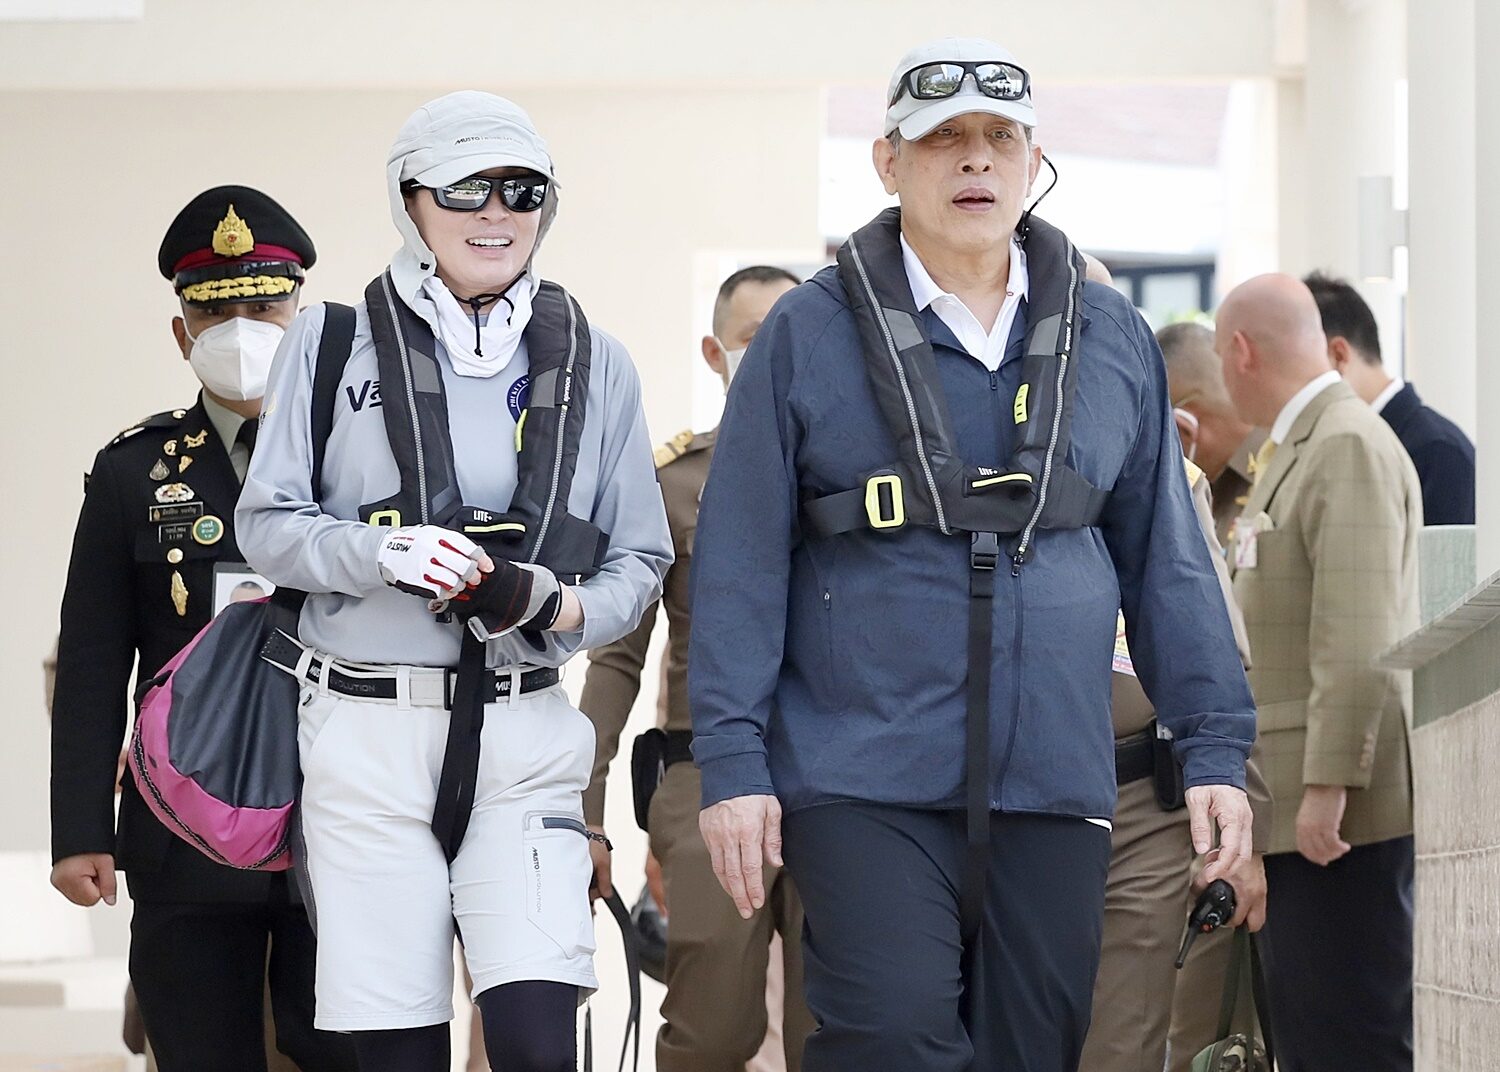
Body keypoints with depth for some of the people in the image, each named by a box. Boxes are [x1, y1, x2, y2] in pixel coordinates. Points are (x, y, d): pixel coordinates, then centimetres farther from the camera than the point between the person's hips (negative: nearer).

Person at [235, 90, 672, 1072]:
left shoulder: (594, 364, 10)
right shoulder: (336, 343, 5)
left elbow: (641, 563, 11)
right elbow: (269, 524, 3)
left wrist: (550, 603, -11)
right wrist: (385, 556, -16)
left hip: (524, 733, 1)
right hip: (366, 732, 0)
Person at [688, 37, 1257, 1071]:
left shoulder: (1111, 337, 11)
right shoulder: (808, 335, 1)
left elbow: (1166, 558, 14)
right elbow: (743, 564, 1)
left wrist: (1216, 746, 8)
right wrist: (733, 763, -5)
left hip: (1054, 786, 4)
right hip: (865, 781, -3)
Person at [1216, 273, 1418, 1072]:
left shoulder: (1349, 448, -14)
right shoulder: (1295, 451, 19)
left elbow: (1359, 639, -22)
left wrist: (1328, 787, -24)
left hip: (1342, 811, -10)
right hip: (1296, 804, 10)